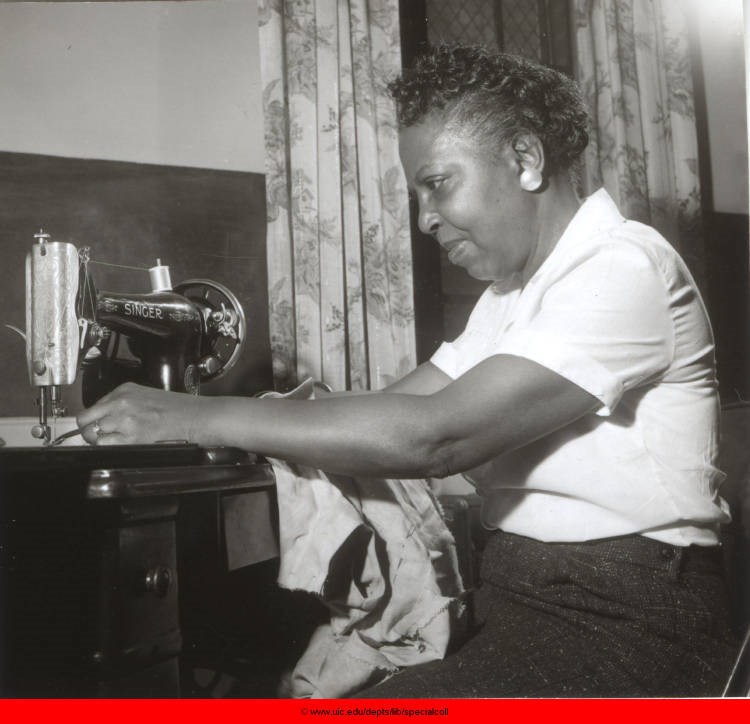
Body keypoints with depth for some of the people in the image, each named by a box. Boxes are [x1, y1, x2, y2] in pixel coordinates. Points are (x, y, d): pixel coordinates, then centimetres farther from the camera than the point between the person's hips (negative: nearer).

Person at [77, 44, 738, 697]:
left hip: (621, 625, -7)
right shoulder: (511, 294, 16)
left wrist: (205, 417, -20)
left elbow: (434, 437, -24)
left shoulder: (623, 267, -14)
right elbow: (396, 405, 6)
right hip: (513, 597, 8)